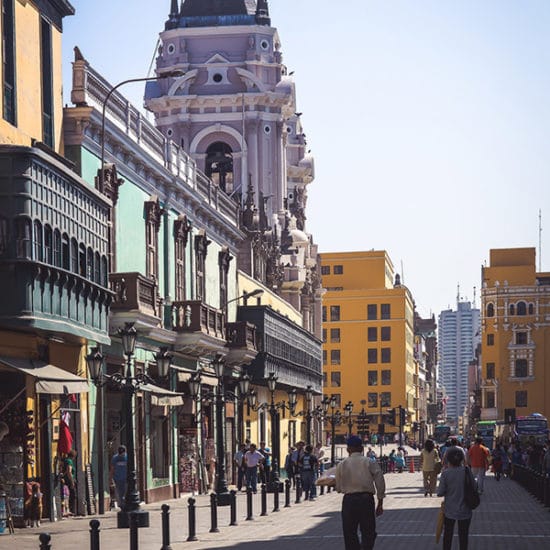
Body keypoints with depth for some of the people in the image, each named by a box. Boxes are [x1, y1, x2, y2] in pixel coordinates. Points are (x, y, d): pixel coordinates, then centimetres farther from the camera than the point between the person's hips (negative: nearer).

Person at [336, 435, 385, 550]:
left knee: (350, 532, 10)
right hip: (367, 498, 0)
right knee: (368, 532, 7)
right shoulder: (370, 463, 0)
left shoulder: (341, 465, 3)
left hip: (349, 500, 0)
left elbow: (338, 488, 6)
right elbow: (380, 483, -3)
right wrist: (380, 504, 5)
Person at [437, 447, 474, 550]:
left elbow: (440, 493, -11)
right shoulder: (466, 471, -11)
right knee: (463, 537, 11)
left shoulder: (445, 473, -14)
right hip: (464, 511, 0)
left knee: (447, 535, 18)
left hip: (449, 510, 0)